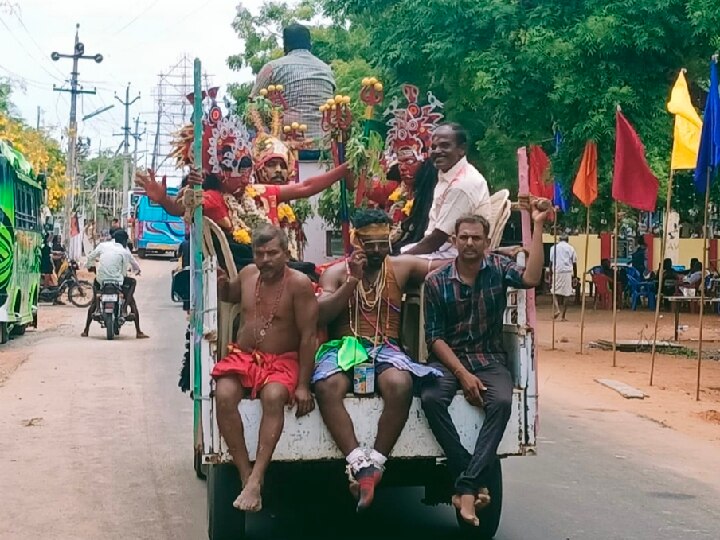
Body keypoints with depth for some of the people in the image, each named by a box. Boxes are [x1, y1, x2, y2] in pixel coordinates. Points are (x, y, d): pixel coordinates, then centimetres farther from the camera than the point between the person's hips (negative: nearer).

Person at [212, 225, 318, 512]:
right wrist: (220, 281, 7)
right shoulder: (248, 274, 7)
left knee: (274, 396, -37)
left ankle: (256, 480, -39)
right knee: (224, 395, -28)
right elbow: (229, 295, 32)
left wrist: (303, 386, -16)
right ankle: (245, 476, -26)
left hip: (281, 361, -4)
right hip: (243, 356, 4)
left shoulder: (299, 283, -10)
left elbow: (308, 336, -11)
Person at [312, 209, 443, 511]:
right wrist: (353, 280, -8)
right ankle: (360, 464, -36)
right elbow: (321, 316, -1)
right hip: (343, 346, 0)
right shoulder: (336, 273, 13)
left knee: (400, 385, -36)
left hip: (386, 348, 0)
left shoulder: (402, 267, 15)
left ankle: (375, 464, -28)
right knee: (326, 387, -36)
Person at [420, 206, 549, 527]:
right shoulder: (436, 282, 0)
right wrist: (462, 374, -17)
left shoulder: (498, 268, 3)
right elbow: (434, 336, -4)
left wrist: (538, 227, -22)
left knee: (501, 402, -31)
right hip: (448, 359, 0)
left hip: (490, 359, 0)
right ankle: (475, 481, -23)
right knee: (431, 398, -32)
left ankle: (466, 485, -28)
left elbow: (530, 279, -19)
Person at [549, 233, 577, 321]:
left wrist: (550, 275, 7)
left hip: (556, 272, 0)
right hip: (567, 272, 0)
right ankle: (563, 316, 3)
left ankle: (557, 309, -14)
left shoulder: (554, 248, 5)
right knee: (566, 294, 4)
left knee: (554, 292, 10)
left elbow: (551, 263, 2)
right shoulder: (571, 248, 6)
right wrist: (575, 276, 12)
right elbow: (574, 263, 6)